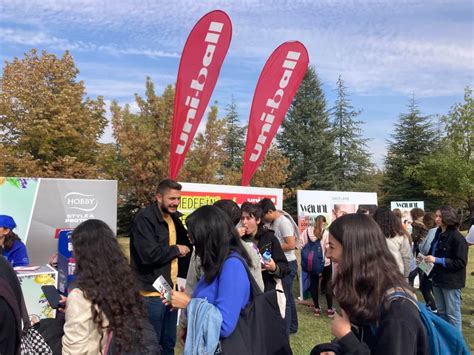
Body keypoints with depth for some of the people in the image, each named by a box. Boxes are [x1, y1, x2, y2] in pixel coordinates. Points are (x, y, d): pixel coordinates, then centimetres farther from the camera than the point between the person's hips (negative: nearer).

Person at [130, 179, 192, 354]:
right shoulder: (145, 218, -16)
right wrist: (176, 250, -13)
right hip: (152, 292, -8)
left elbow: (185, 243, 17)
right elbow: (149, 254, -27)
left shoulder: (173, 218, 11)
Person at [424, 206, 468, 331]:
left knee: (452, 314, 4)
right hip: (438, 278, 8)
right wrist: (426, 258, 2)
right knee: (441, 312, 19)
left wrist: (437, 260, -23)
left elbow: (461, 262, -19)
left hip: (451, 281, -8)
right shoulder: (438, 234, 7)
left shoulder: (457, 238, -16)